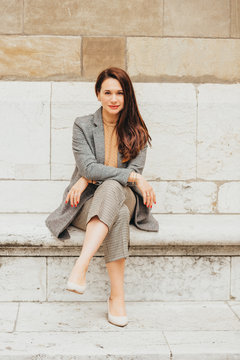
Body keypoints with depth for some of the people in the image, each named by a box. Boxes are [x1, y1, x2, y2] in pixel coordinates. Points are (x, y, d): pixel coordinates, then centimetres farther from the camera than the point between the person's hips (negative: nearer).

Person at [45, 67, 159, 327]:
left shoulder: (136, 131, 9)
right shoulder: (83, 125, 3)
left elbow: (135, 170, -3)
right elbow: (88, 167, -11)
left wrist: (90, 179, -13)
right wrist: (132, 177, -20)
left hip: (124, 199, 1)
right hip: (88, 204, -1)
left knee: (110, 189, -37)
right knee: (118, 215, -37)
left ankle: (81, 266, -47)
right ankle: (117, 296, -40)